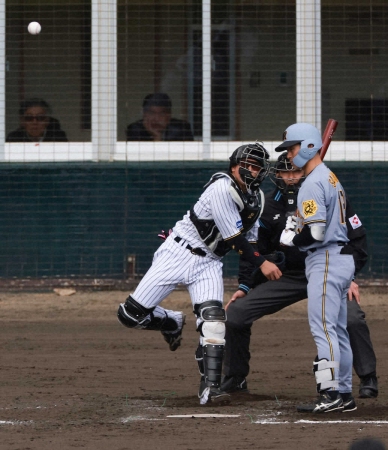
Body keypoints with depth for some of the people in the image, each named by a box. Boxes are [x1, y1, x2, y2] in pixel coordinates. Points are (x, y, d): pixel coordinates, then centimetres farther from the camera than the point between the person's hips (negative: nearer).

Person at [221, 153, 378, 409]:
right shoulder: (270, 205, 1)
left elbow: (357, 239, -5)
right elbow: (255, 248, 9)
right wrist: (244, 286, 1)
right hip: (286, 277, 3)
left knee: (352, 318, -30)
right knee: (235, 313, -8)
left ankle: (368, 380, -11)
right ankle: (234, 380, 10)